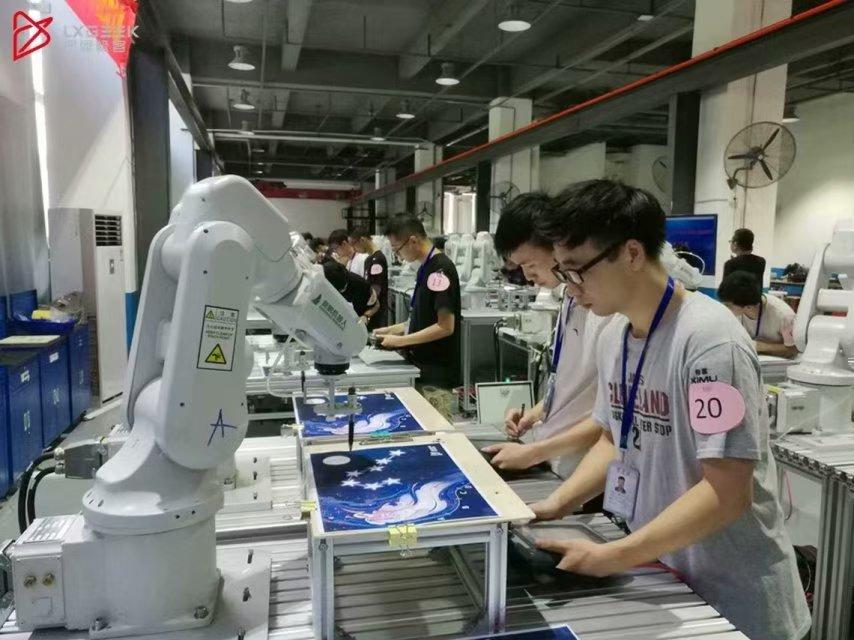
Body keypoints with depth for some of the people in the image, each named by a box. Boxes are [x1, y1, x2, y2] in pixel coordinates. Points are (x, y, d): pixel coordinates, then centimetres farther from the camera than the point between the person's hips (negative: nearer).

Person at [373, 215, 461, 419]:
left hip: (437, 375, -9)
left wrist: (400, 341, -16)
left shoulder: (441, 269, -17)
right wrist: (392, 330, 11)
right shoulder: (426, 268, 11)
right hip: (423, 369, 9)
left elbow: (445, 327, -21)